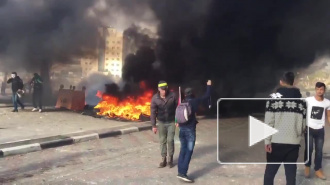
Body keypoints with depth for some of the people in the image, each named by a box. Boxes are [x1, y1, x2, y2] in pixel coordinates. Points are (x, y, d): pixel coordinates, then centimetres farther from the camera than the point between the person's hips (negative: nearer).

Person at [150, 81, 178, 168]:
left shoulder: (173, 96, -14)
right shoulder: (155, 98, -11)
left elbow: (177, 108, -6)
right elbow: (153, 112, -7)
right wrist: (154, 125, -7)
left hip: (171, 122, -1)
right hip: (161, 122, 1)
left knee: (170, 140, 0)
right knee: (162, 141, 8)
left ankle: (170, 159, 14)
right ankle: (163, 159, 17)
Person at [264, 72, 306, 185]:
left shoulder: (274, 97, -5)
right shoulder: (301, 100, 6)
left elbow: (269, 122, -10)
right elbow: (303, 124, 8)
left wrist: (267, 141, -6)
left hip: (276, 142, -3)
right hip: (294, 143, 3)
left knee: (270, 172, 8)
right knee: (291, 173, 11)